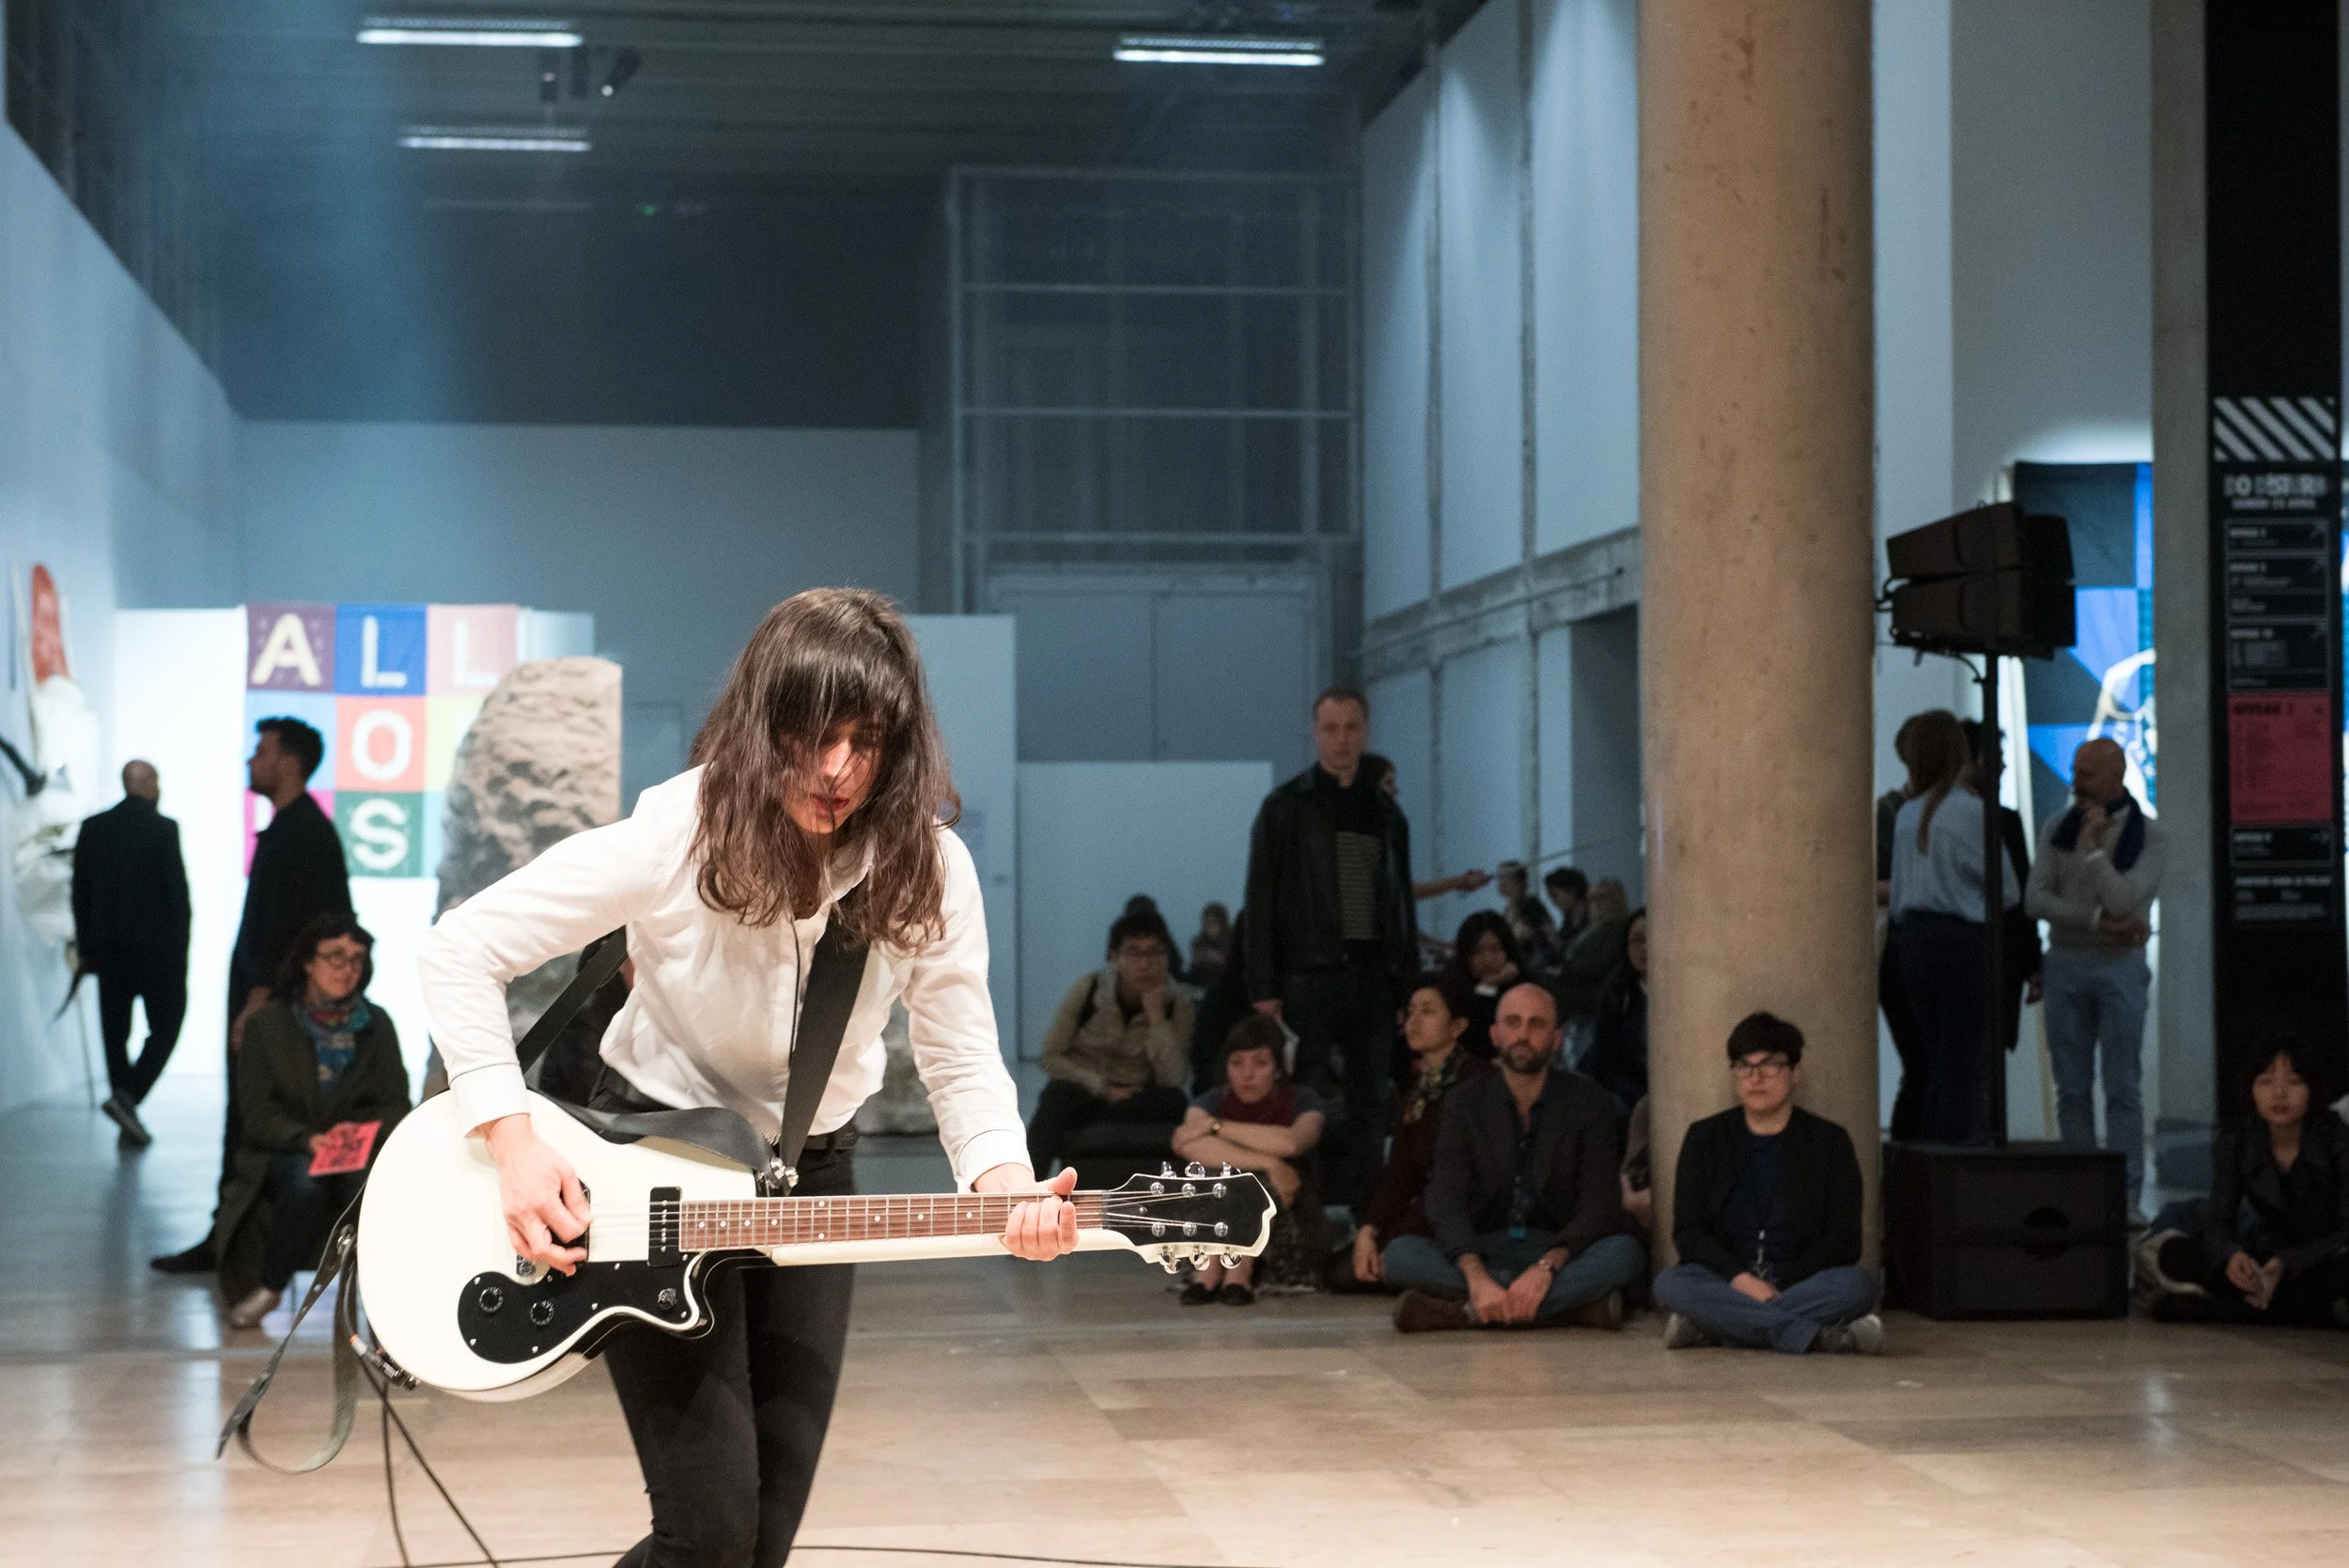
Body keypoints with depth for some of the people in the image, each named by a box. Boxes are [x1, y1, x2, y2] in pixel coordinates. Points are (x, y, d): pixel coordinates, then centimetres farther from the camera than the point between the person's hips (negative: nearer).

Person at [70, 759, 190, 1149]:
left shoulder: (93, 828, 5)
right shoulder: (163, 829, -8)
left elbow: (80, 892, 7)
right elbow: (178, 891, -10)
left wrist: (86, 947, 13)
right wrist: (181, 949, -2)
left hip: (109, 949, 5)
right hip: (156, 947, -4)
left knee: (115, 1031, 9)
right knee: (165, 1026, 5)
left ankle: (129, 1125, 10)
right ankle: (127, 1098, -14)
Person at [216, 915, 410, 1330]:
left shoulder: (376, 1024, 9)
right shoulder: (267, 1024, 1)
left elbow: (397, 1105, 5)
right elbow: (258, 1114, -5)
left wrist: (365, 1131, -18)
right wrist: (308, 1140, -24)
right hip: (280, 1153, -1)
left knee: (376, 1182, -35)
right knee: (306, 1181, -37)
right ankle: (268, 1287, -15)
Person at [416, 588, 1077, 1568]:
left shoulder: (926, 870, -13)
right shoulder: (675, 837, -22)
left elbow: (961, 1061, -9)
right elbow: (460, 948, -18)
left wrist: (1005, 1185, -30)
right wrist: (513, 1143, -26)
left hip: (808, 1174, 4)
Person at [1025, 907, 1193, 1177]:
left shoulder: (1176, 1005, -8)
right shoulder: (1087, 990, -9)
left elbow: (1172, 1080, -16)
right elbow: (1052, 1057, -5)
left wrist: (1156, 1016, -23)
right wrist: (1102, 1088, -18)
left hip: (1136, 1099, 1)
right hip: (1082, 1087, -1)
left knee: (1174, 1103, -32)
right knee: (1058, 1096, -36)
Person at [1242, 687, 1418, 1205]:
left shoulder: (1386, 813, 14)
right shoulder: (1284, 807, 1)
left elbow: (1402, 904, 16)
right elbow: (1261, 902, -3)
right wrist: (1263, 989, -10)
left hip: (1374, 977, 4)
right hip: (1308, 976, -4)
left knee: (1370, 1105, 5)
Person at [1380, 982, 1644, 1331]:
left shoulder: (1588, 1103, -1)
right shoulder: (1466, 1103, 2)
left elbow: (1600, 1207, -10)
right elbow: (1446, 1202, -10)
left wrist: (1547, 1266, -30)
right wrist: (1477, 1277, -31)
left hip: (1560, 1254, -1)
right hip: (1485, 1254, 1)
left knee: (1624, 1252, -33)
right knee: (1400, 1253, -27)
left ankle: (1458, 1310, -34)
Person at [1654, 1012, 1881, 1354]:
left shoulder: (1829, 1141, 8)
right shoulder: (1705, 1138, 11)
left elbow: (1843, 1241, 1)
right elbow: (1688, 1231, 2)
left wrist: (1778, 1287, -13)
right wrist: (1739, 1279, -17)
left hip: (1800, 1283, 0)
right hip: (1724, 1283, 0)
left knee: (1857, 1284, -31)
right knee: (1669, 1284, -31)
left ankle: (1714, 1329, -30)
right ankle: (1814, 1335, -34)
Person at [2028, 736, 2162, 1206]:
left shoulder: (2148, 835, -3)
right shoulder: (2058, 830, 5)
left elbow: (2122, 900, -16)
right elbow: (2035, 901, -4)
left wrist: (2092, 847, -11)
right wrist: (2098, 921, -14)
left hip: (2121, 968, -3)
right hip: (2065, 964, 3)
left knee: (2121, 1086, -2)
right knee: (2072, 1087, 4)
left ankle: (2125, 1192, 1)